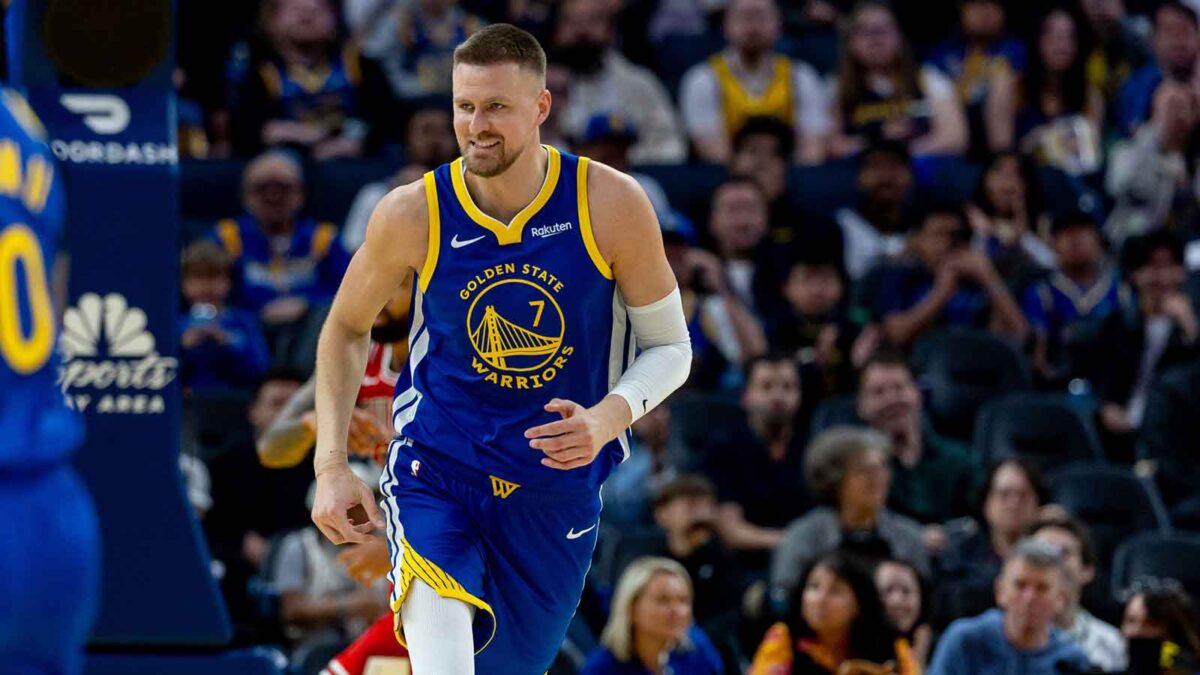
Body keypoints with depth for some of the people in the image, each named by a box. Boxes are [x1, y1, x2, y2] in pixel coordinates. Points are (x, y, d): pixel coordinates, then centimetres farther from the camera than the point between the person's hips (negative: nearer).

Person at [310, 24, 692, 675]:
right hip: (433, 473, -2)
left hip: (554, 490, 2)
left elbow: (669, 345, -1)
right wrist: (331, 466, -3)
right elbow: (346, 329, 6)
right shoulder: (413, 213, -12)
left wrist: (607, 419, -22)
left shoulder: (612, 205, -12)